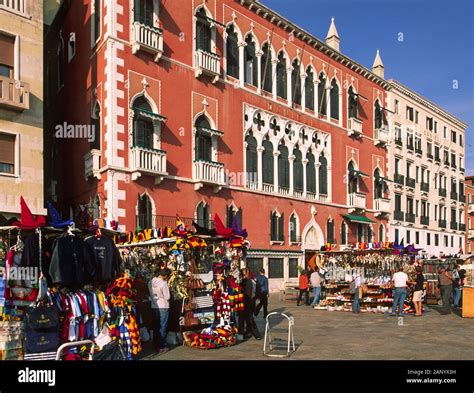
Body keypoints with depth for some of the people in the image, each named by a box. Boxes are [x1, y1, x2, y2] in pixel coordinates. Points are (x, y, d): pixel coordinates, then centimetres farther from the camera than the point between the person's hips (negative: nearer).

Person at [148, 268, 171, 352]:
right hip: (163, 307, -6)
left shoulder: (150, 283, -1)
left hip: (154, 307, 6)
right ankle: (161, 347, 8)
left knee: (155, 327, 16)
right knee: (163, 327, 5)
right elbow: (167, 297, -14)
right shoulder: (164, 283, -20)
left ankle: (156, 345, 23)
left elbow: (150, 295, 9)